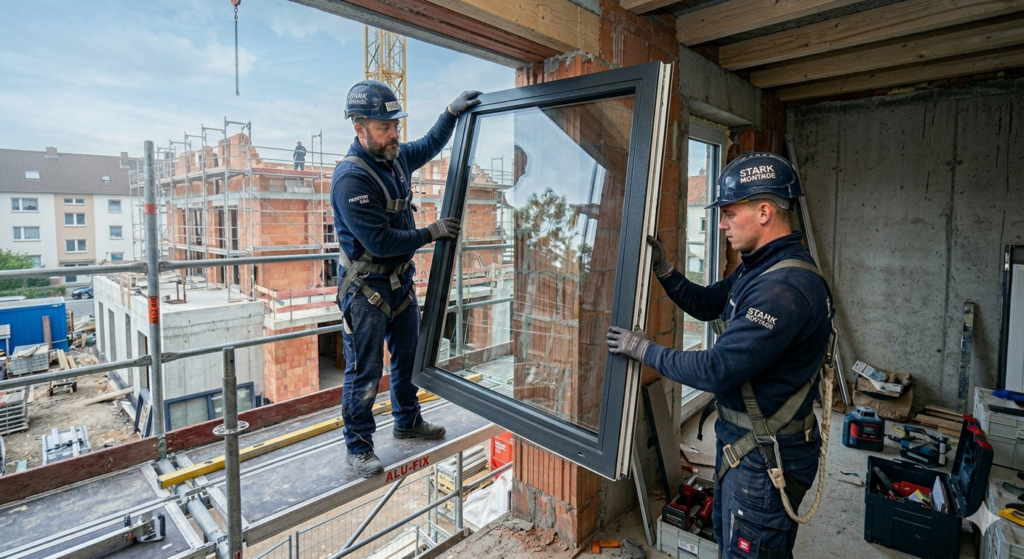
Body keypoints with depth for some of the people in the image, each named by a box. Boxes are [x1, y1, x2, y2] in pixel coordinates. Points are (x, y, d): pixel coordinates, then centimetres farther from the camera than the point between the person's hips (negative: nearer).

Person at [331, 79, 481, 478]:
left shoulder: (396, 157, 2)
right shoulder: (351, 178, -23)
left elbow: (430, 145, 24)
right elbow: (380, 241, -25)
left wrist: (452, 111, 11)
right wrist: (432, 233, -17)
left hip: (401, 279, 8)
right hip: (365, 287, -8)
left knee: (408, 356, 20)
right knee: (365, 371, 3)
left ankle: (407, 422, 40)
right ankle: (358, 446, 21)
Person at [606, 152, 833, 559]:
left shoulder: (785, 288, -31)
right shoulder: (758, 268, 3)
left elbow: (716, 370, -31)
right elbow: (706, 304, 15)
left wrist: (646, 350, -18)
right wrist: (663, 270, -1)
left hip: (766, 457, -10)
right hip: (741, 441, 10)